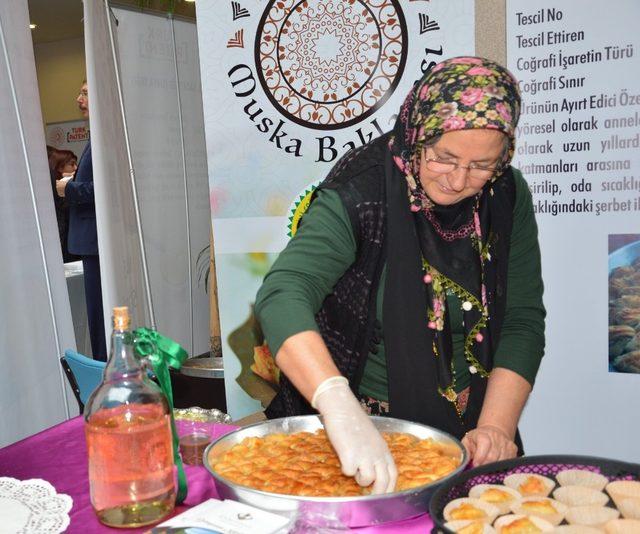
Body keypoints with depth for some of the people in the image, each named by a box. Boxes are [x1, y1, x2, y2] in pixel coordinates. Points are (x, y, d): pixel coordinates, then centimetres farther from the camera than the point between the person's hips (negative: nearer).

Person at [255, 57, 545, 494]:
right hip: (363, 424, -3)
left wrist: (496, 427, -13)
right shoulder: (360, 194, -18)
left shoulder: (508, 198, -3)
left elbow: (523, 322, -1)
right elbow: (283, 296, -29)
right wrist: (340, 406, -42)